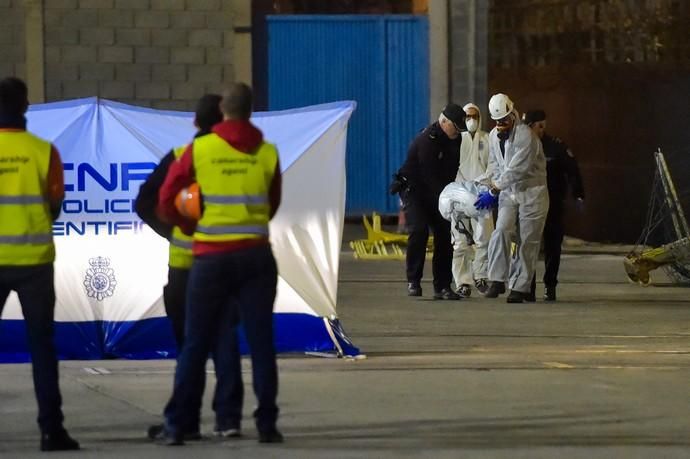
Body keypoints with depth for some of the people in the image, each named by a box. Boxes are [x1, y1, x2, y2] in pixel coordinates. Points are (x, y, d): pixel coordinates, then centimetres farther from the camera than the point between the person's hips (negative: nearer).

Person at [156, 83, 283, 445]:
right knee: (260, 340, 7)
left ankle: (177, 425, 4)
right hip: (256, 256, 1)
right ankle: (266, 422, 5)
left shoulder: (199, 150, -4)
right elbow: (273, 205, 9)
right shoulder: (267, 153, -1)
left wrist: (189, 227, 14)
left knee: (195, 343, 6)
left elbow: (166, 200, -2)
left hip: (211, 257, -1)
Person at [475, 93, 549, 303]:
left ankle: (520, 286, 2)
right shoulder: (494, 136, 5)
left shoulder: (525, 136, -20)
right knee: (501, 231, -15)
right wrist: (495, 189, 3)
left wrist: (493, 191, -21)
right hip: (508, 192, 5)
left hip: (531, 193, -5)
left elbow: (516, 170, -24)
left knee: (527, 241, -3)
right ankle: (497, 280, -17)